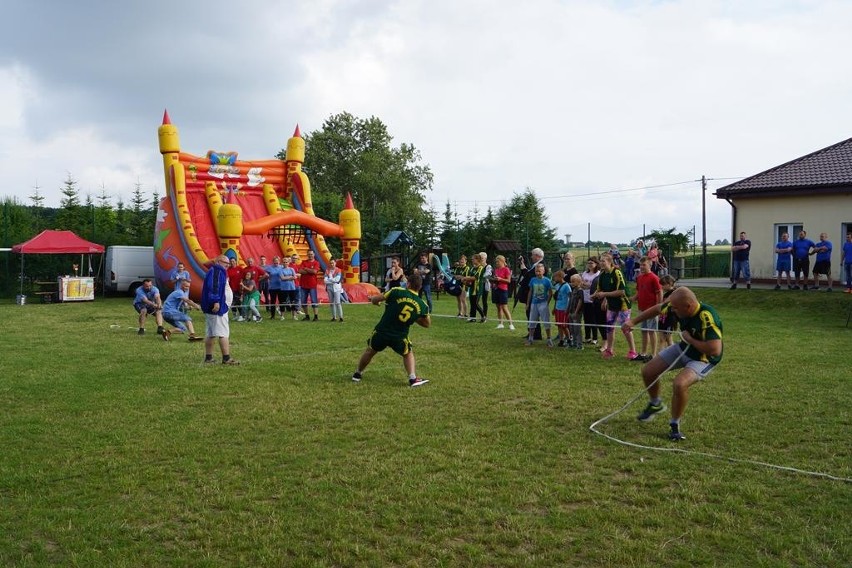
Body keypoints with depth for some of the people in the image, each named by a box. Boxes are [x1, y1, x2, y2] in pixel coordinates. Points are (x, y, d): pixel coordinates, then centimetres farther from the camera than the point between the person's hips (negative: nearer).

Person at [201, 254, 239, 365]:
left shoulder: (219, 272, 21)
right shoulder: (216, 271, -12)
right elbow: (213, 286, -25)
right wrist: (216, 301, -31)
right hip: (217, 307, -11)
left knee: (211, 333, 13)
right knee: (224, 333, -10)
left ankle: (208, 357, 17)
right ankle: (226, 358, -10)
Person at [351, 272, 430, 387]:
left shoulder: (396, 292, -10)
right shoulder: (422, 306, -3)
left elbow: (374, 300, -3)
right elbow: (427, 323, 13)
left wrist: (373, 299, 20)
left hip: (381, 331, 0)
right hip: (399, 337, 0)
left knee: (370, 351, 26)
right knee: (408, 354, 28)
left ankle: (357, 373, 41)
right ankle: (413, 378, 12)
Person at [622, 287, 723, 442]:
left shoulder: (707, 318, -37)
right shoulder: (678, 306, -17)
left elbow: (715, 350, -43)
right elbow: (657, 309, 4)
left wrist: (689, 339, -29)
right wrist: (633, 321, 3)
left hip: (703, 359, -7)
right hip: (683, 349, 7)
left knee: (679, 384, -32)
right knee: (647, 371, 5)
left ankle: (675, 425, -6)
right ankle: (655, 404, 36)